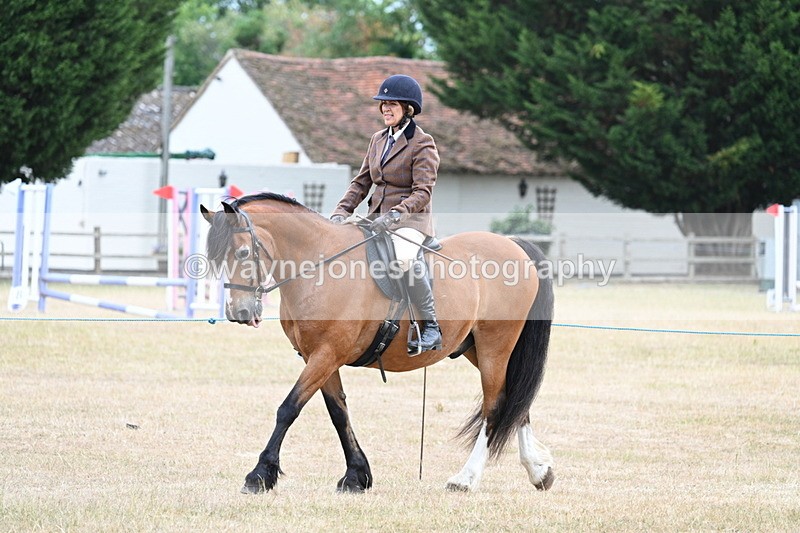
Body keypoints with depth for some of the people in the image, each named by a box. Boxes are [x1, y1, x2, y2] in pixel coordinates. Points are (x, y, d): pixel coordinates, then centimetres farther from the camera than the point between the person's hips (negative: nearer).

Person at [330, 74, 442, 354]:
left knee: (401, 257, -39)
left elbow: (422, 193, -15)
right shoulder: (378, 139, 15)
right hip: (377, 220, 7)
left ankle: (431, 324, -28)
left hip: (410, 222, -7)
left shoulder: (422, 144, -7)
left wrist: (394, 215, -29)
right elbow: (361, 182, 15)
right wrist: (341, 212, -1)